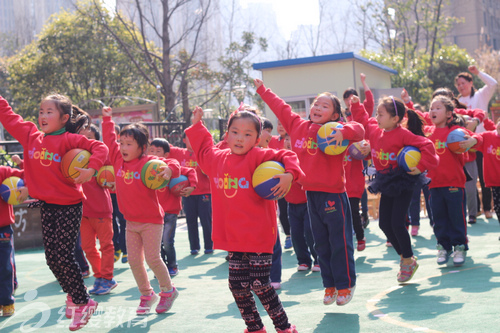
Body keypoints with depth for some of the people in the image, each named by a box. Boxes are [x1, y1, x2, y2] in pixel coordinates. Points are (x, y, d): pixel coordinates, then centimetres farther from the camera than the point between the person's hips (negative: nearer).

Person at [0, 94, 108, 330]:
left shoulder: (69, 140, -12)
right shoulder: (30, 136, 5)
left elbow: (100, 148, -17)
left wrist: (91, 169, -32)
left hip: (68, 207, -6)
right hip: (46, 206, 6)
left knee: (63, 256, -7)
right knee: (51, 258, 10)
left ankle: (82, 302, 10)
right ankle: (73, 294, 32)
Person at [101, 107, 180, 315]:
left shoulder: (149, 163, -14)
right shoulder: (118, 160, 4)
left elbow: (171, 164, -21)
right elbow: (109, 141, 15)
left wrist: (169, 170, -43)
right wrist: (107, 120, 20)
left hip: (151, 220, -6)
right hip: (131, 221, 6)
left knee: (152, 258, -4)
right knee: (134, 260, 5)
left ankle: (168, 290, 17)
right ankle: (146, 294, 20)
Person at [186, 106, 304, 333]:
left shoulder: (259, 157, -10)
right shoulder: (217, 159, 8)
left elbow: (286, 157, -16)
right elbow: (203, 149, 30)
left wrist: (289, 174, -34)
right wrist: (196, 125, 32)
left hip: (258, 237, -6)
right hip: (233, 238, 6)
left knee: (260, 285, -5)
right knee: (237, 285, 9)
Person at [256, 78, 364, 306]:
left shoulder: (334, 131, -8)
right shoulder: (298, 126, 7)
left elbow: (358, 130, -23)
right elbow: (280, 108, 19)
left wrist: (343, 133, -42)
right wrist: (262, 90, 29)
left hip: (333, 194, -6)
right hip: (310, 194, 6)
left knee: (340, 242, 0)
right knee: (321, 243, 13)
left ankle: (345, 285, 12)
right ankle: (329, 286, 22)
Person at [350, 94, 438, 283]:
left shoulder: (403, 135, -20)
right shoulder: (375, 131, 2)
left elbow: (427, 146, -24)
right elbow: (363, 120, 20)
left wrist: (421, 167, -24)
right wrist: (356, 105, 12)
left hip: (402, 182, -8)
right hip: (386, 184, 8)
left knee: (397, 223, -11)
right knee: (384, 223, 8)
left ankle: (409, 260, 8)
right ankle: (404, 256, 24)